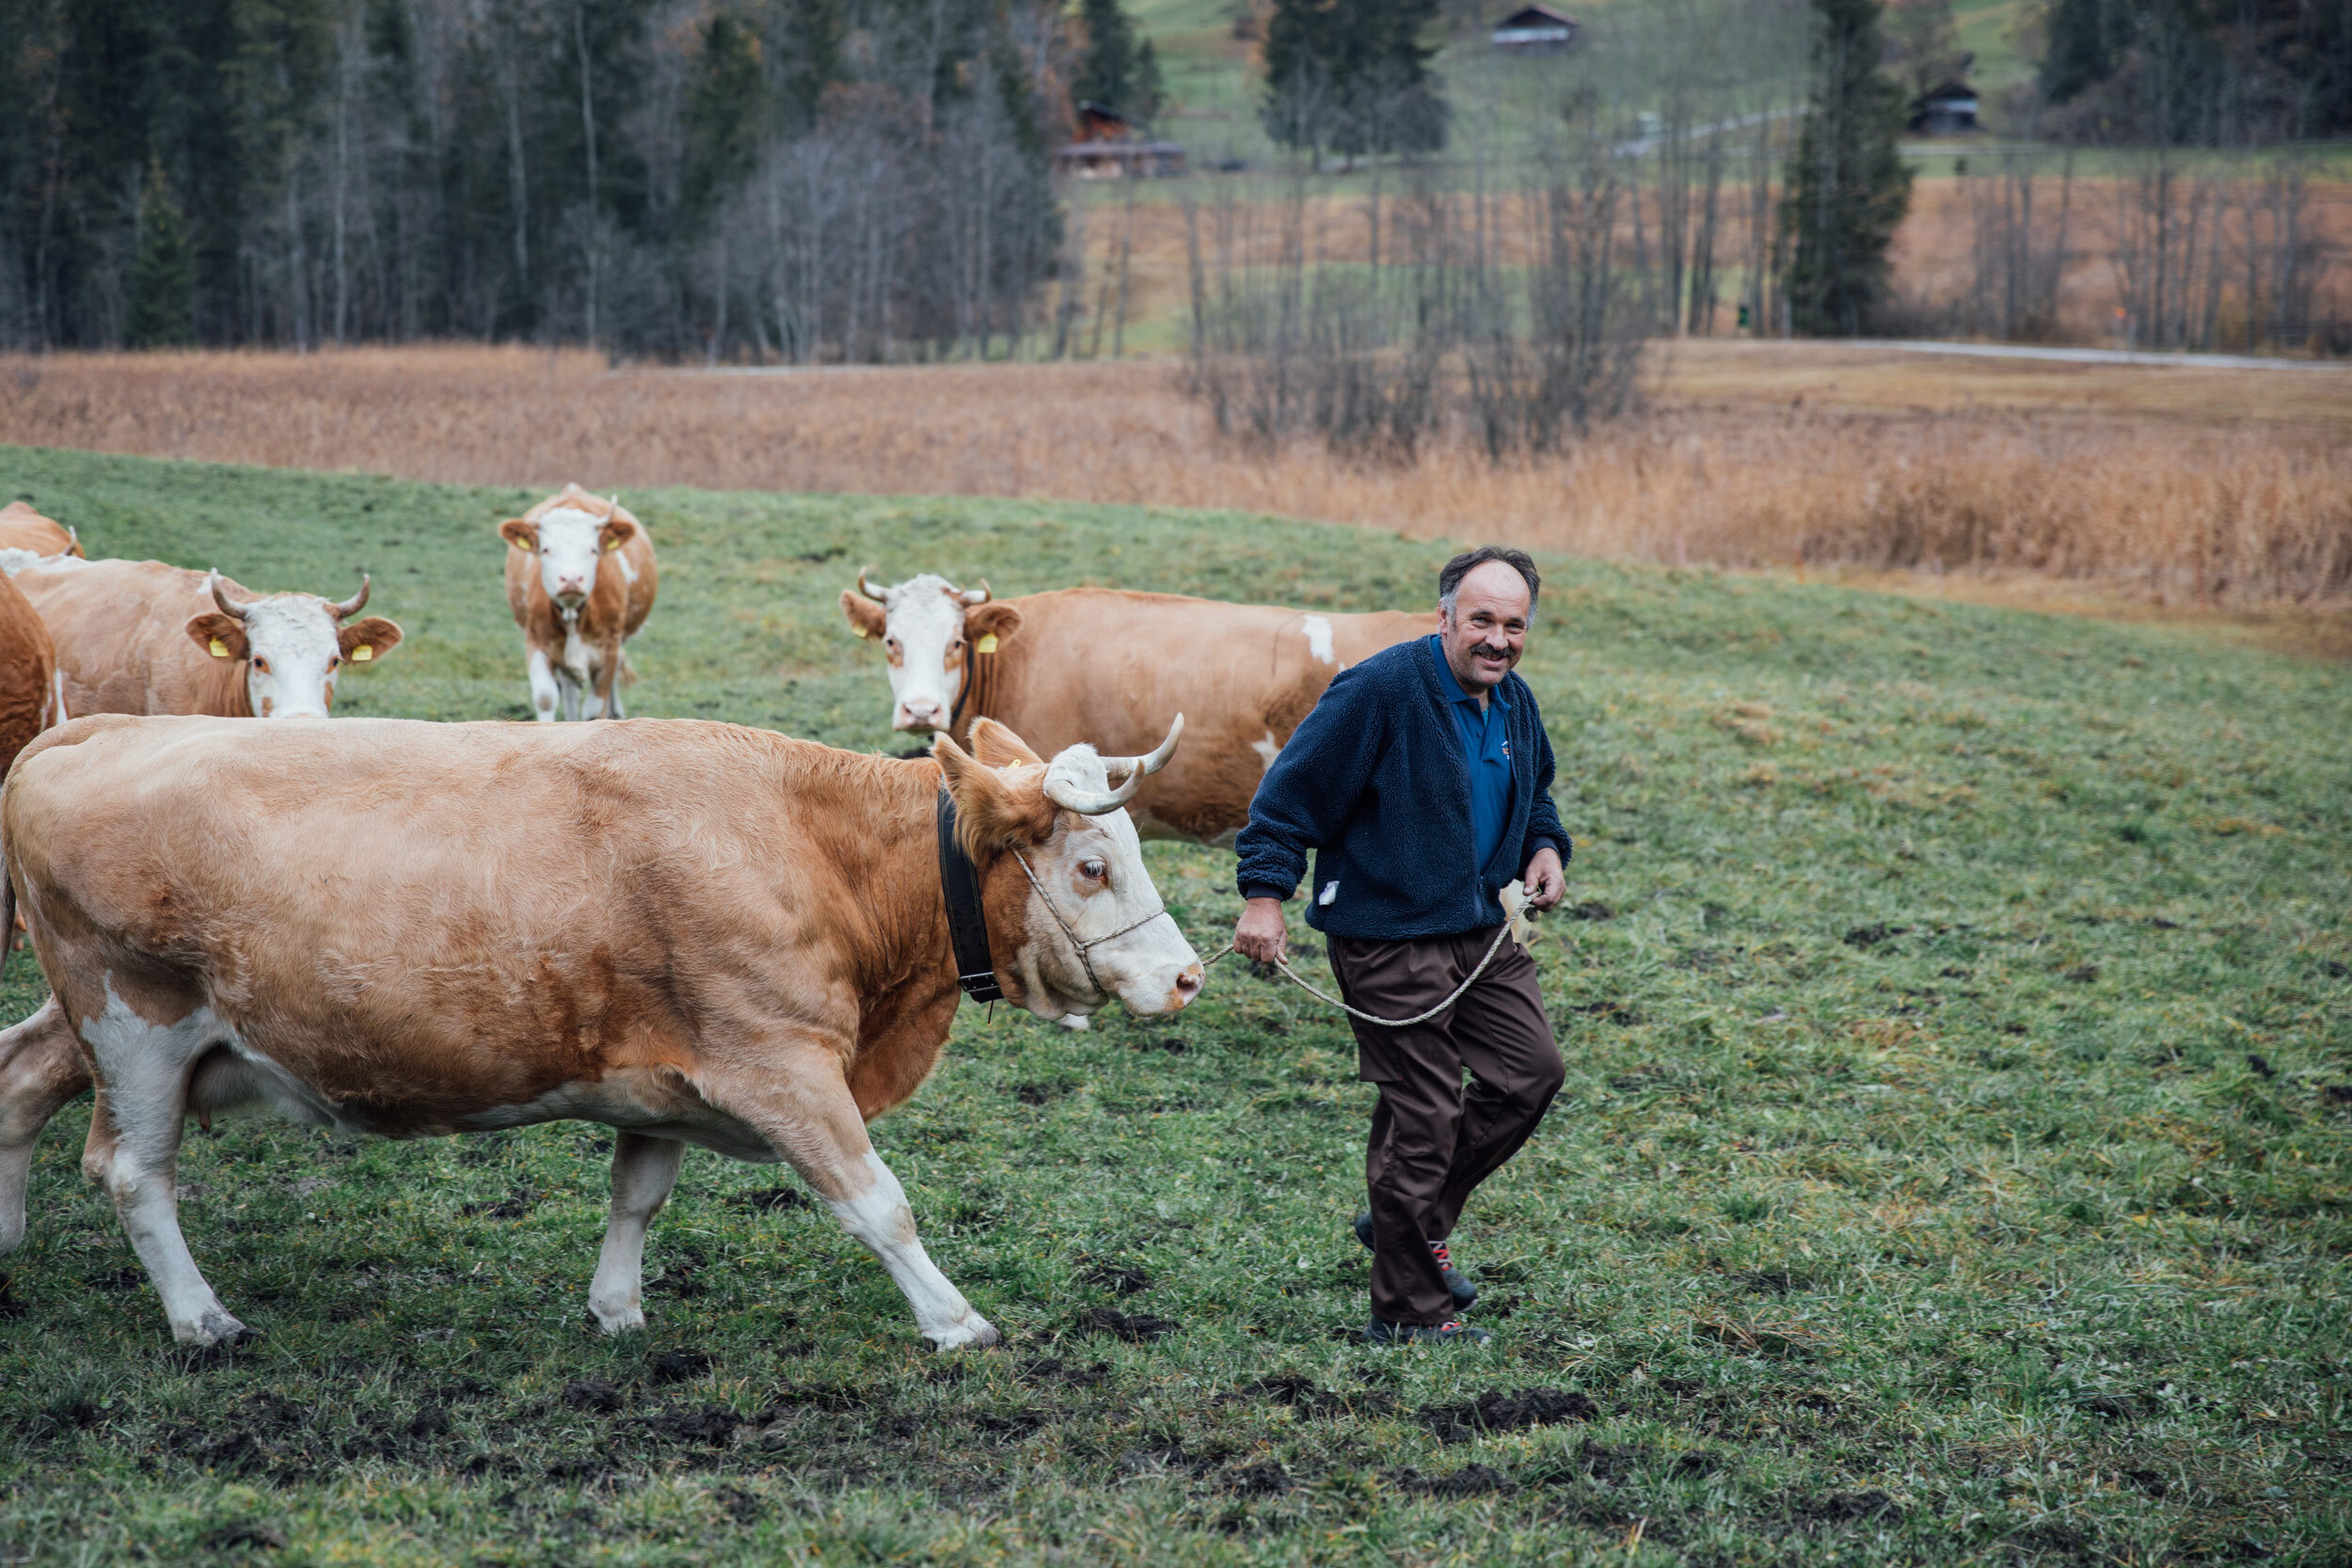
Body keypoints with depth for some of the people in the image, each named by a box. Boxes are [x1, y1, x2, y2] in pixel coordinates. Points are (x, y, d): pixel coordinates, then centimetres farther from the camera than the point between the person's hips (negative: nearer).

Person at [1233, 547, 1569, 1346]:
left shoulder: (1515, 703, 7)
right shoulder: (1380, 690, -18)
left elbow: (1534, 792, 27)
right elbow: (1292, 789, -16)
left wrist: (1545, 848, 7)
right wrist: (1264, 896, -21)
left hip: (1481, 929, 8)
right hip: (1388, 938, -8)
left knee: (1531, 1071, 10)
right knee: (1423, 1113, -5)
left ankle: (1418, 1221, 28)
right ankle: (1407, 1310, 7)